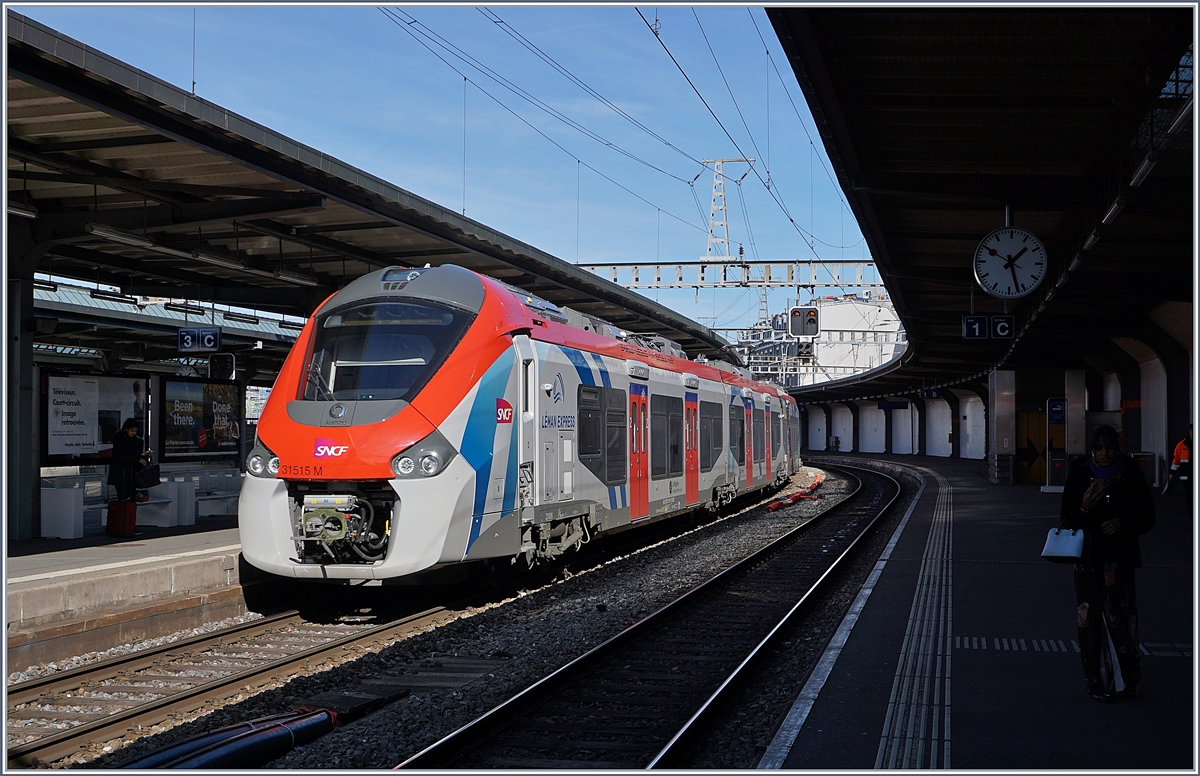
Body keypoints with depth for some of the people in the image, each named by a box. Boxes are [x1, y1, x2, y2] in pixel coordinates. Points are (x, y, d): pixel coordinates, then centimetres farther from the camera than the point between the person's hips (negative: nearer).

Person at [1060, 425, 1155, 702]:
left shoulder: (1130, 476, 2)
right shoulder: (1080, 476, 2)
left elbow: (1147, 516, 7)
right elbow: (1067, 519, 3)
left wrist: (1123, 523, -11)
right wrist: (1084, 508, -17)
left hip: (1120, 557, 0)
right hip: (1088, 557, 0)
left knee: (1120, 617, -7)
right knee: (1092, 619, -2)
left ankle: (1126, 679, 8)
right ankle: (1098, 682, 6)